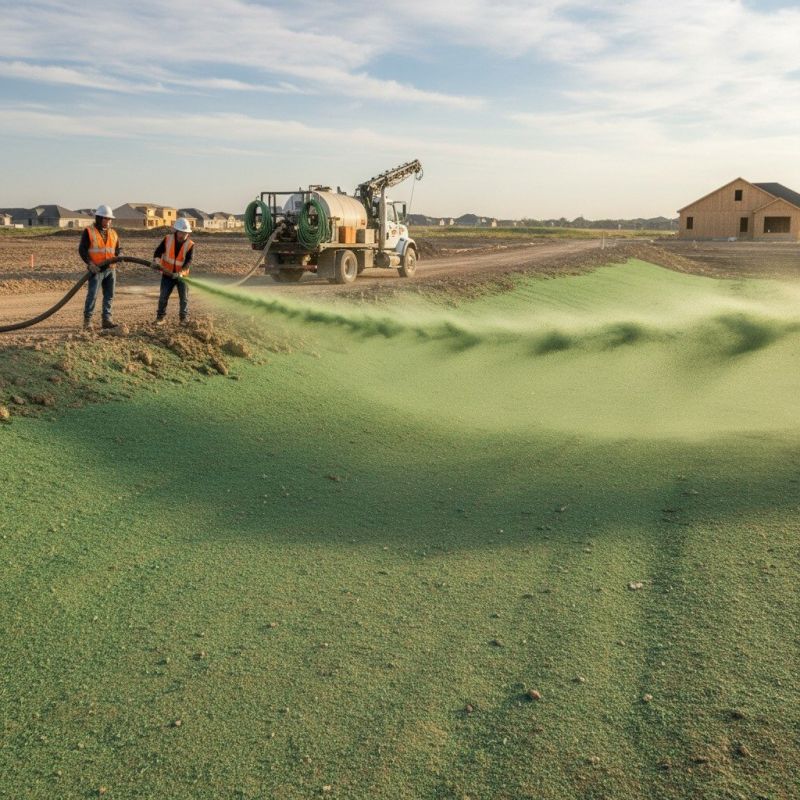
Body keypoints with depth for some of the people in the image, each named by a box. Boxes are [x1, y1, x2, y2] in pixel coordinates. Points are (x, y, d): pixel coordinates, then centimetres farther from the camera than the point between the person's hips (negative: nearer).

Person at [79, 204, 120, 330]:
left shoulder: (113, 233, 13)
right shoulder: (89, 231, -3)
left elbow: (117, 249, 21)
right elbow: (82, 250, -7)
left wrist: (117, 257, -2)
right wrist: (90, 263, -19)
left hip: (110, 269, 6)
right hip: (96, 269, -6)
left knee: (109, 295, 7)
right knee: (92, 295, -10)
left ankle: (107, 320, 13)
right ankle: (87, 321, -3)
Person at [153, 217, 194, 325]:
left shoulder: (190, 245, -11)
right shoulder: (168, 239, -7)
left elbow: (188, 261, -19)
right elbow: (158, 251, -10)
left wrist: (180, 273, -33)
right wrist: (156, 260, -32)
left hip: (181, 275, -1)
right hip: (167, 274, 1)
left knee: (184, 298, 3)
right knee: (163, 297, 3)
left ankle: (184, 318, 15)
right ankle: (161, 317, 14)